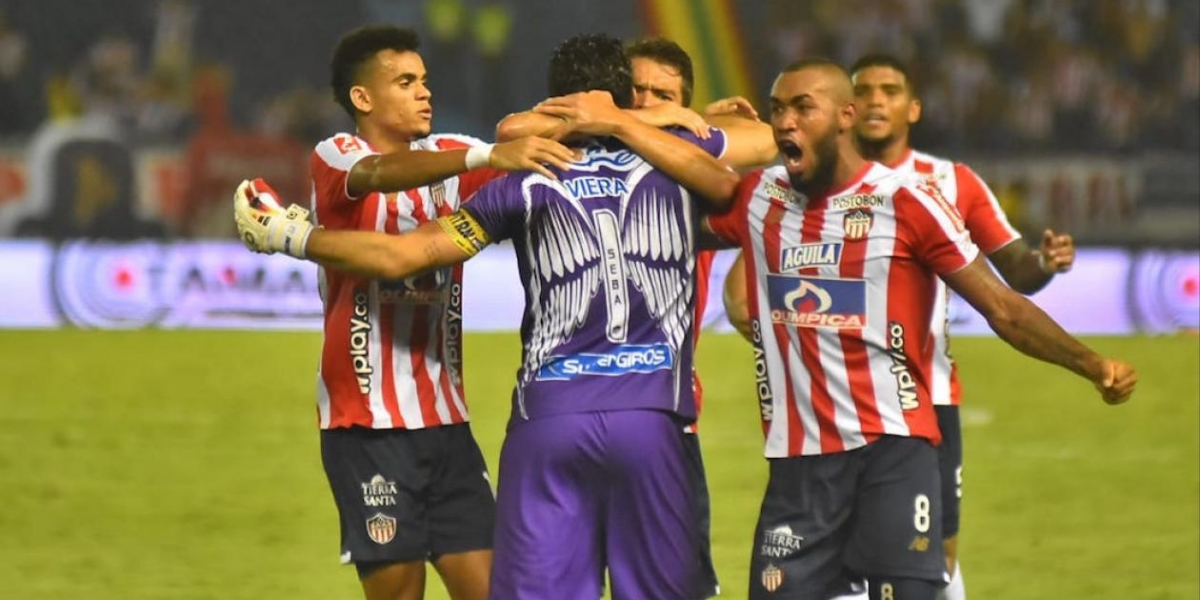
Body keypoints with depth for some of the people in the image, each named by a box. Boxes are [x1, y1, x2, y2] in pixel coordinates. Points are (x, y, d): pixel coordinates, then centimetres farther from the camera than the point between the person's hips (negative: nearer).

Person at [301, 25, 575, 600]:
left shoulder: (446, 156, 12)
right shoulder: (334, 158, -5)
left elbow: (527, 158, -2)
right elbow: (380, 174, -28)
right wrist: (488, 156, -43)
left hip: (444, 417, 5)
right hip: (369, 422, -5)